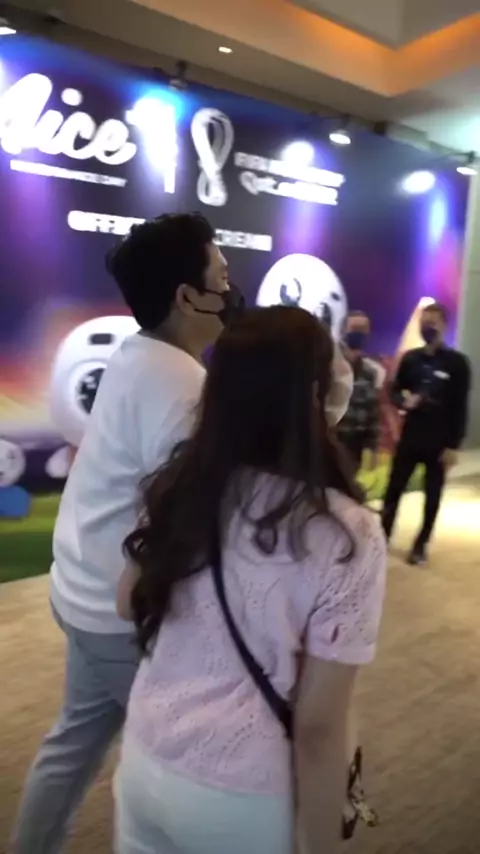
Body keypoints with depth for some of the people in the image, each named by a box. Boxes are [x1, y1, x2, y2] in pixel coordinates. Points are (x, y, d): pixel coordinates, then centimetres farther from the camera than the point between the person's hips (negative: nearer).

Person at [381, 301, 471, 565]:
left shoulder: (457, 362, -4)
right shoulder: (410, 358, 4)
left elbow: (461, 407, -5)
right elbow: (395, 391, 10)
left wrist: (453, 445, -10)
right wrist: (404, 401, -14)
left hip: (439, 442, -2)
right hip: (410, 438, 2)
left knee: (432, 496, 8)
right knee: (394, 489, 7)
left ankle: (421, 544, 23)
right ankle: (383, 536, 22)